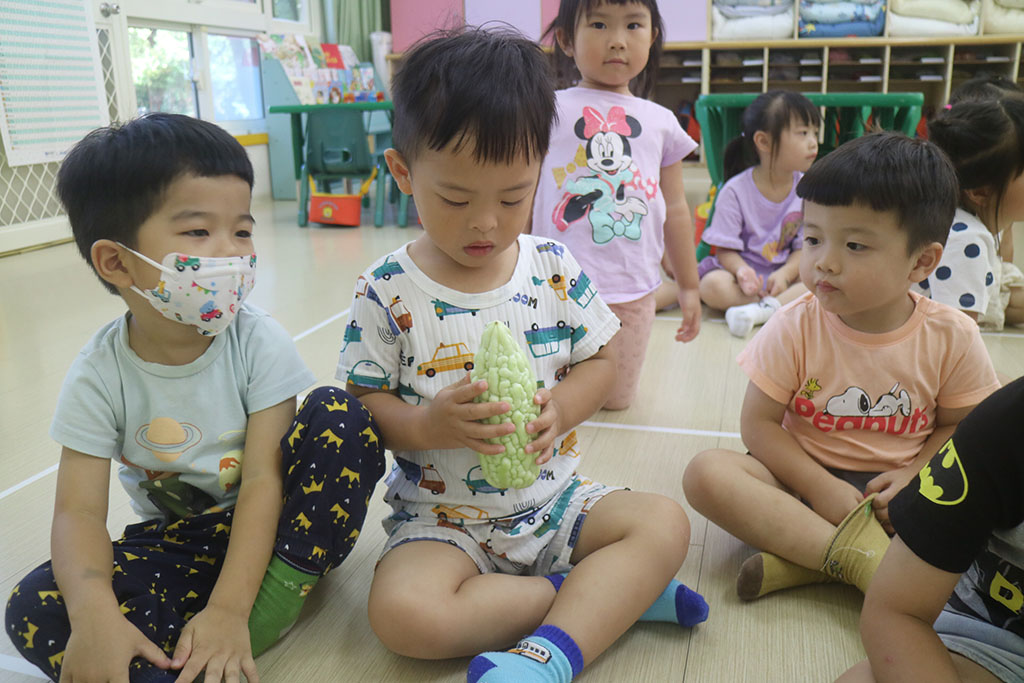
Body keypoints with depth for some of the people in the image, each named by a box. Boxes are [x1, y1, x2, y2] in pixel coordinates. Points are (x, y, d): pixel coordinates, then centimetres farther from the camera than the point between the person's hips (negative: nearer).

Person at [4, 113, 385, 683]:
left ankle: (279, 596, -23)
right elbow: (80, 511, -16)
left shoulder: (259, 343, -15)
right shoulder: (100, 376, -12)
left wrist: (229, 608, -31)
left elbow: (262, 480, -20)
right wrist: (93, 612, -37)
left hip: (272, 524, 0)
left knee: (341, 416, -25)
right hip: (178, 540, 1)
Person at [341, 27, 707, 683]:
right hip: (442, 520, -2)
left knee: (665, 523, -16)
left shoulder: (555, 270, -3)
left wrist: (559, 408, -17)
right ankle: (614, 590, -15)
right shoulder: (386, 293, -10)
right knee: (404, 613, -28)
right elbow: (361, 405, -7)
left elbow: (599, 361, 5)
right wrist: (430, 425, -27)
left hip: (553, 501, 3)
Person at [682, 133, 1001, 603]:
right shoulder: (794, 328, -11)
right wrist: (820, 487, -20)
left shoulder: (951, 337, -7)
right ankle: (856, 556, -31)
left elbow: (957, 425, 5)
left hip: (893, 490, 2)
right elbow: (759, 423, -9)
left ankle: (808, 560, -27)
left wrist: (913, 475, -14)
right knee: (707, 472, -27)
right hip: (805, 477, -1)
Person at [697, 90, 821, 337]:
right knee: (712, 285, -33)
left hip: (787, 271, 3)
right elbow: (725, 249, -10)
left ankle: (763, 309, -32)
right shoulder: (735, 191, -11)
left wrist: (785, 274, -20)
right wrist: (742, 271, -32)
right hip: (742, 267, -3)